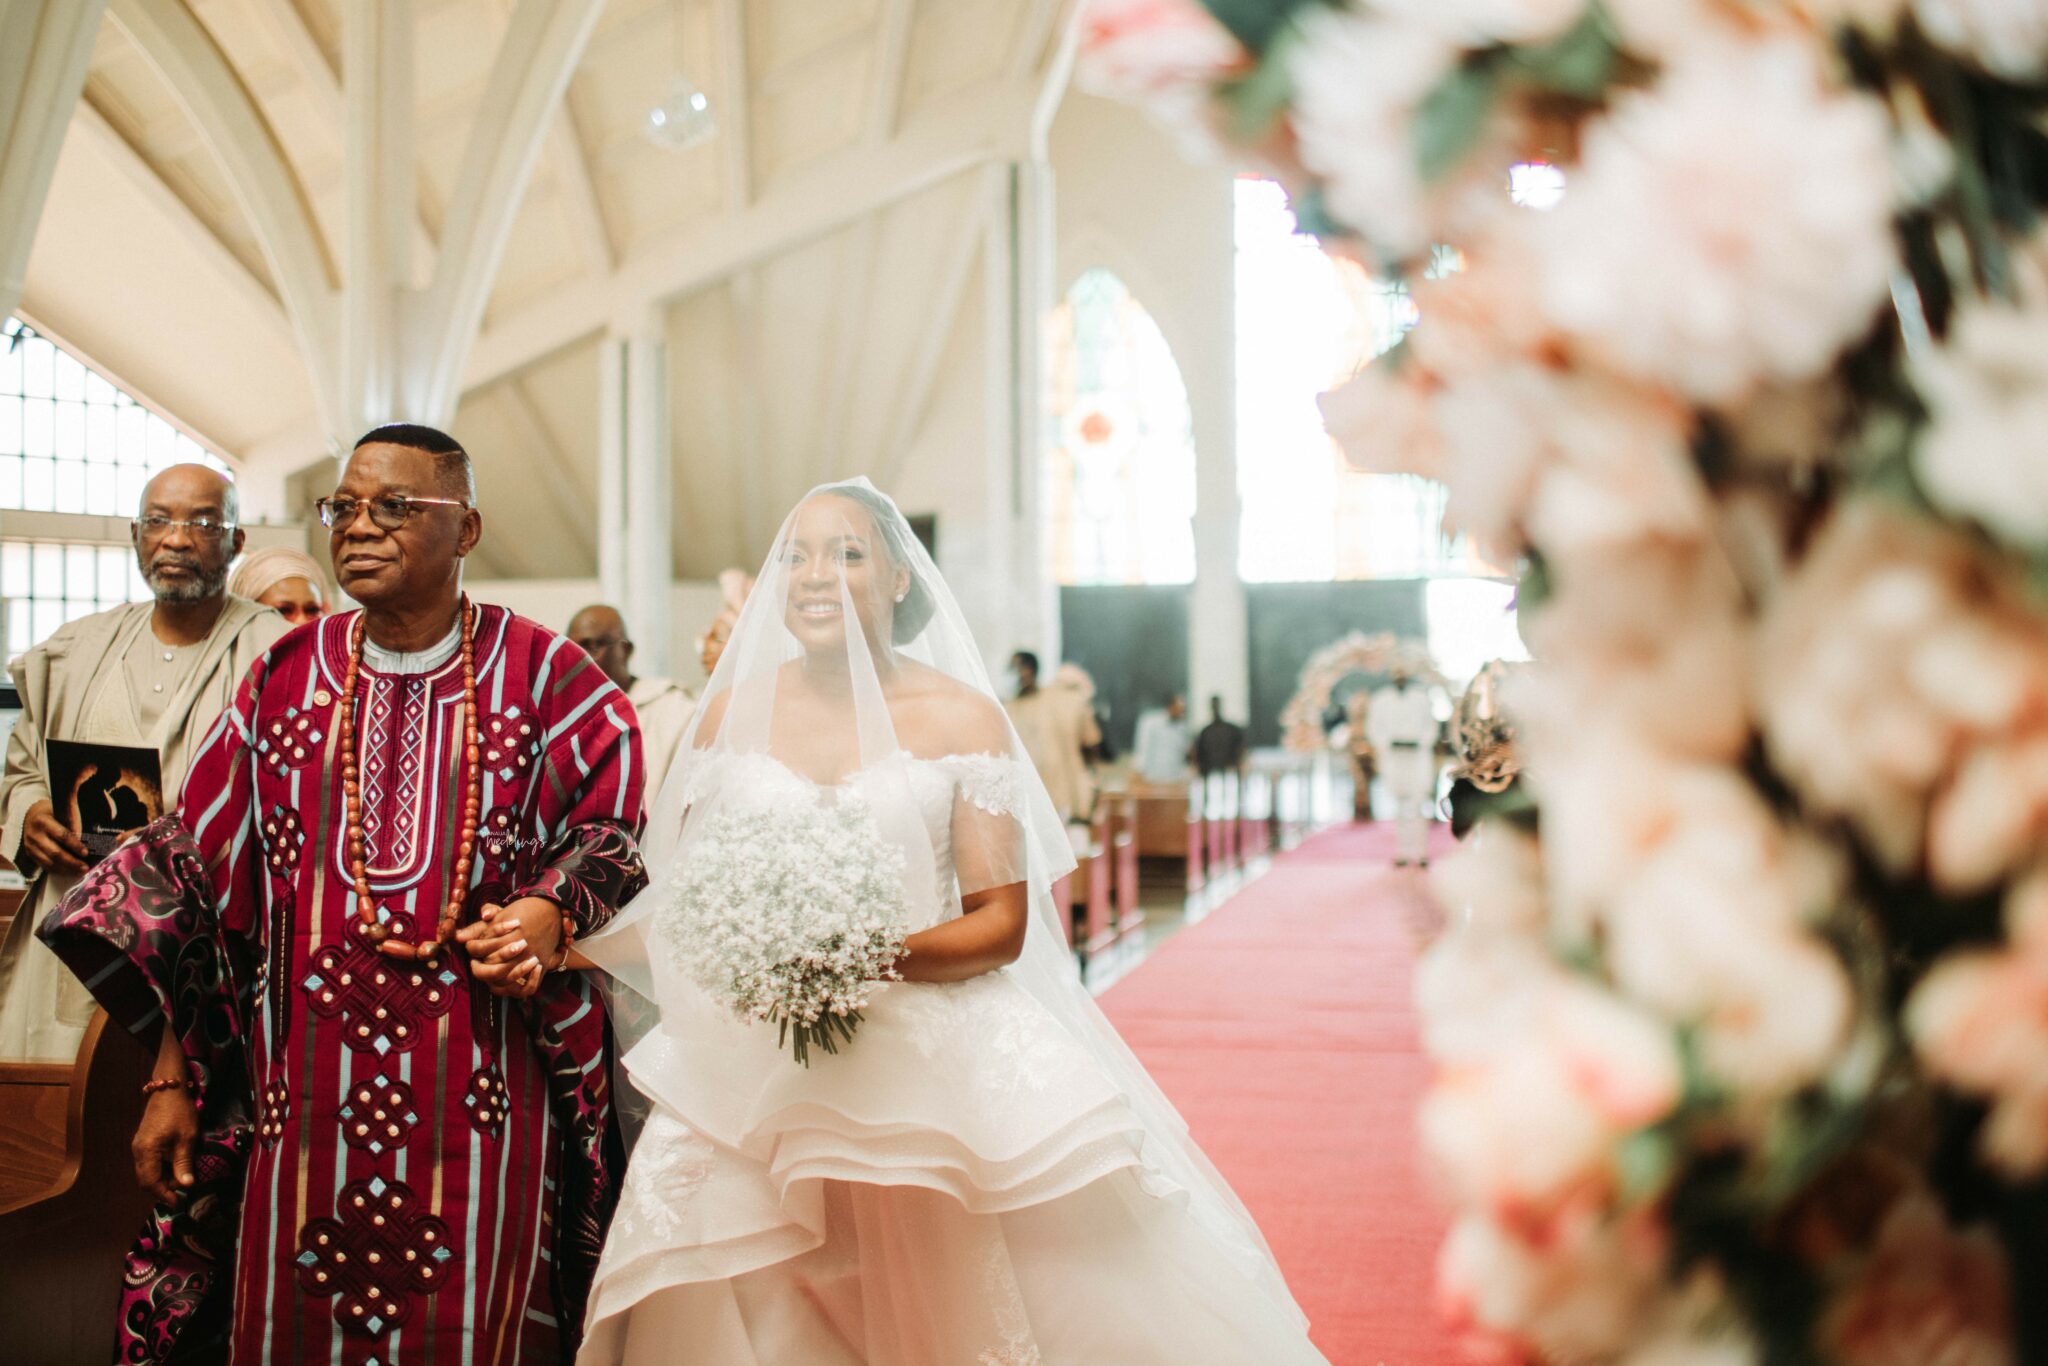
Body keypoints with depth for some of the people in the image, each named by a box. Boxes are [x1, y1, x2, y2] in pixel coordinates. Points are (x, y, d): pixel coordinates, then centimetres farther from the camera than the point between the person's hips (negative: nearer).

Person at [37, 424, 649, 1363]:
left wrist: (552, 913, -19)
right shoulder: (286, 679, 6)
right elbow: (196, 866, 8)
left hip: (480, 1100, -2)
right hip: (306, 1099, 2)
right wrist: (170, 1080, 4)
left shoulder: (543, 677, -1)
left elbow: (615, 828, 3)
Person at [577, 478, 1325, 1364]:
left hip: (932, 1057, -2)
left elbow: (1002, 921, -4)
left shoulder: (962, 718, 0)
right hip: (750, 1067, 2)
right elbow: (683, 892, 14)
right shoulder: (733, 712, 8)